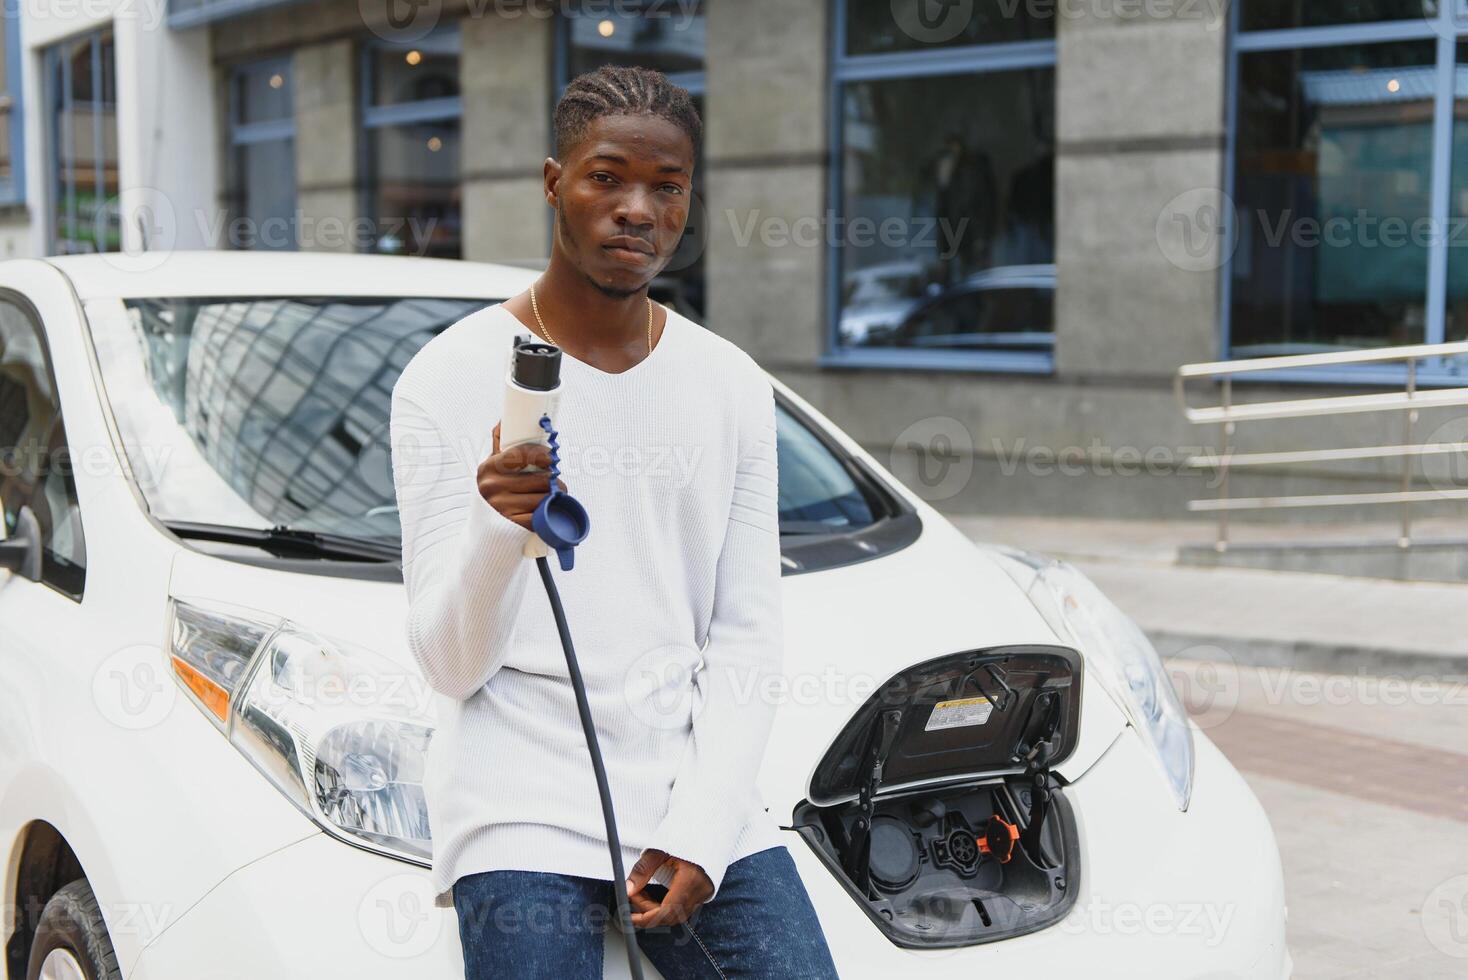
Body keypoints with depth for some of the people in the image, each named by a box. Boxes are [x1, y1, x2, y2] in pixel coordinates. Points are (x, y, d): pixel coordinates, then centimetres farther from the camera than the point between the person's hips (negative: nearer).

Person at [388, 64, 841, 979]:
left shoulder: (734, 387, 8)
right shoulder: (449, 380, -4)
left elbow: (748, 639, 6)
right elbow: (451, 664, -6)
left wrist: (700, 828, -6)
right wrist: (496, 535, -25)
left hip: (699, 786, 3)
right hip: (524, 802, -3)